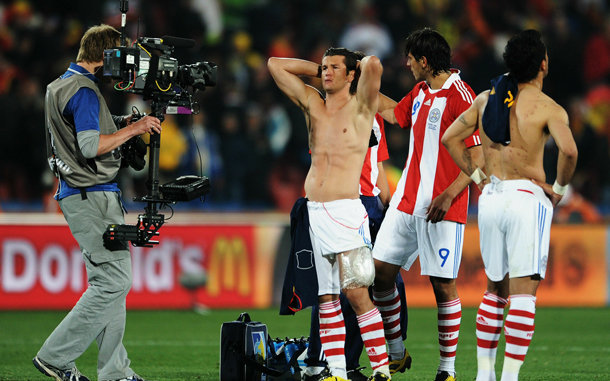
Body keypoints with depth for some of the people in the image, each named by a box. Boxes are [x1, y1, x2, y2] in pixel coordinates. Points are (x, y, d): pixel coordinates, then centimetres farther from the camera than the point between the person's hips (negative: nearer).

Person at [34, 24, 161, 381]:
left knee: (110, 281, 12)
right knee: (114, 281, -12)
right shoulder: (84, 91, -15)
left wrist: (117, 125, 15)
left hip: (80, 195, 11)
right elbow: (90, 146, -24)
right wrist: (132, 130, -15)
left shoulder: (60, 86, 18)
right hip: (92, 195, -11)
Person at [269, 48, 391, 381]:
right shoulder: (312, 103, 16)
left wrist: (362, 64, 6)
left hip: (346, 211, -6)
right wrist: (318, 70, 19)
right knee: (326, 297, 4)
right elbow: (275, 64, 21)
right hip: (312, 212, 6)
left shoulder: (360, 106, 2)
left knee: (355, 291, -14)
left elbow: (373, 65, -16)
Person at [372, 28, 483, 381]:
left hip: (441, 207, -8)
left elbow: (479, 156, -15)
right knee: (380, 271, 4)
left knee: (443, 284, -5)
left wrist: (447, 196, -21)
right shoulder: (420, 93, 13)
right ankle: (396, 352, 18)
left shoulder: (460, 96, -12)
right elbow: (393, 112, 35)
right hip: (406, 201, 8)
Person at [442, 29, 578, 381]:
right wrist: (560, 187, -7)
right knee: (523, 292, -5)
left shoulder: (487, 98, 9)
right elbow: (569, 150, -24)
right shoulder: (548, 108, -8)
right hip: (527, 197, -6)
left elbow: (450, 137, 14)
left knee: (496, 289, 18)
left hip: (490, 198, 6)